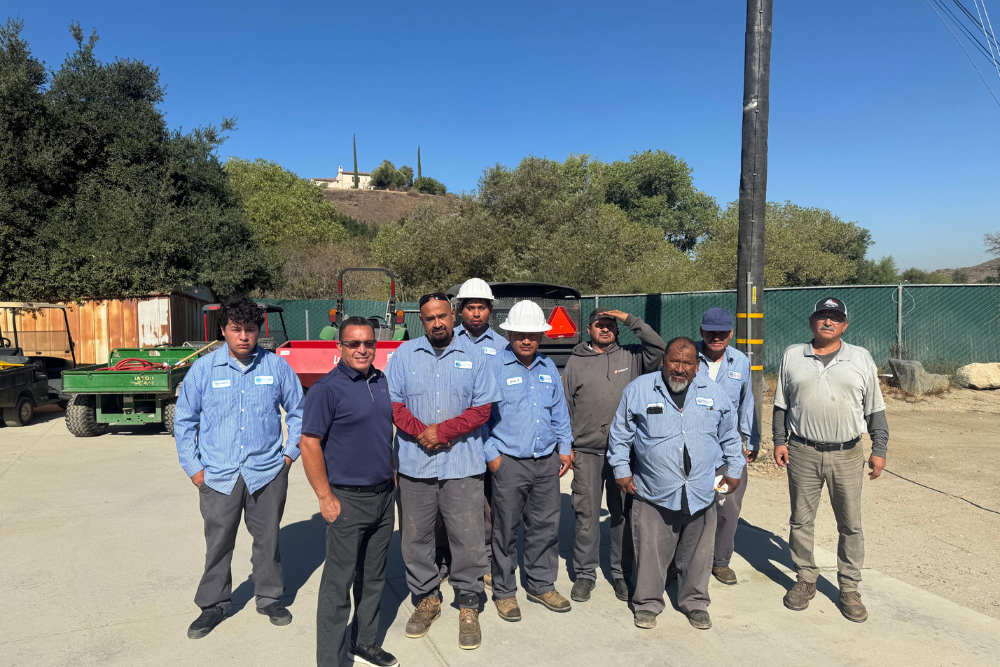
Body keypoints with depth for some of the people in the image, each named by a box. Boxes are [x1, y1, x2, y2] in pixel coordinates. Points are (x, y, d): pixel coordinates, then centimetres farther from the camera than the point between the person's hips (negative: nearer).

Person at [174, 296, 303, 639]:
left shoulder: (276, 366, -1)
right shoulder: (203, 369, -2)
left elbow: (298, 411, 10)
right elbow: (184, 420, 5)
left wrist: (290, 452, 5)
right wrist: (193, 467, 2)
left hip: (268, 472, 1)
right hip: (218, 475, 0)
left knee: (268, 539, 12)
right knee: (218, 543, 9)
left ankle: (269, 598, 30)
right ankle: (214, 605, 28)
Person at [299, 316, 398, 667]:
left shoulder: (383, 382, 8)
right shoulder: (327, 388, -13)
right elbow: (309, 444, -14)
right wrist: (325, 497, -15)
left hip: (383, 495, 7)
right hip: (348, 500, -6)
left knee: (373, 577, 17)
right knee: (339, 583, 1)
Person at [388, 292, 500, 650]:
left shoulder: (472, 356, 3)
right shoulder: (405, 354, 6)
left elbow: (482, 408, -1)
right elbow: (392, 402, 2)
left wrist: (443, 431, -12)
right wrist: (420, 432, -13)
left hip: (462, 463, -1)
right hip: (414, 463, 2)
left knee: (468, 538, 0)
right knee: (415, 537, 11)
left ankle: (468, 606, 17)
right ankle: (426, 599, 29)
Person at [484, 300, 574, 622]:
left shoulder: (548, 368, 11)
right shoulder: (495, 367, -6)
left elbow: (559, 411, 18)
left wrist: (565, 448, 13)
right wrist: (491, 454, -8)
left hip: (547, 462, 5)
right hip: (509, 462, -5)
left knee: (547, 525, 11)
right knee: (506, 529, 4)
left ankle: (542, 585, 28)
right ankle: (504, 592, 19)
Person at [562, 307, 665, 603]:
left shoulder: (630, 357, 8)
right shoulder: (576, 362, 7)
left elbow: (658, 348, -8)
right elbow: (565, 407, 8)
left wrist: (630, 319, -9)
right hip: (586, 451, 0)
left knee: (623, 513, 8)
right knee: (587, 514, 3)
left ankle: (622, 573, 21)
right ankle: (585, 574, 16)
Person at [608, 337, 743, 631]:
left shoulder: (714, 393, 6)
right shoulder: (639, 389, -2)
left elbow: (730, 435, 19)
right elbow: (620, 434, 5)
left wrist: (734, 470, 18)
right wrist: (622, 470, 3)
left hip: (701, 494, 2)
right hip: (652, 495, -2)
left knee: (697, 554, 13)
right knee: (651, 554, 4)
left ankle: (695, 603, 32)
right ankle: (647, 604, 23)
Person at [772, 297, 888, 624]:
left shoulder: (861, 358, 5)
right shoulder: (792, 355, 6)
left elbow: (874, 409, 7)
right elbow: (782, 404, 10)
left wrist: (879, 449, 1)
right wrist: (780, 440, 3)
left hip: (847, 454, 0)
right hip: (802, 453, 0)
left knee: (851, 525, 6)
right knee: (801, 521, 8)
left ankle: (849, 589, 21)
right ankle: (805, 579, 25)